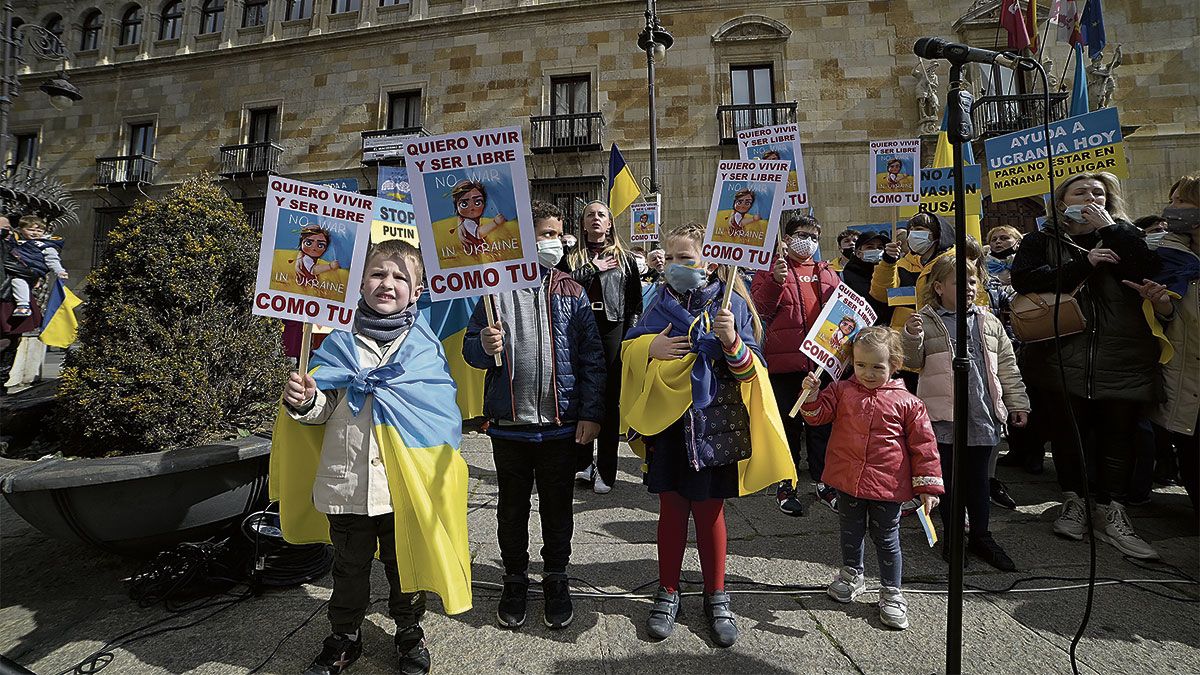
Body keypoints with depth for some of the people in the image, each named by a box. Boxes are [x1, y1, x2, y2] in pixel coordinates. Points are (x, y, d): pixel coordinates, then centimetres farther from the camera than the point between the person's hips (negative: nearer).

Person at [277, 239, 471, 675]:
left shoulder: (426, 343, -1)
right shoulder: (341, 341, 2)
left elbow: (443, 407, 6)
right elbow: (324, 407, 2)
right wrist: (304, 400, -16)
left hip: (407, 484, -1)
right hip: (347, 480, 1)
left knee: (405, 563, 16)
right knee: (349, 567, 20)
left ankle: (409, 632, 40)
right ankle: (344, 638, 43)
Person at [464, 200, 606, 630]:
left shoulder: (572, 294, 2)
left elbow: (592, 358, -1)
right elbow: (470, 349, 4)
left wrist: (591, 414, -8)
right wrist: (485, 346, -20)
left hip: (561, 424, 0)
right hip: (509, 422, 0)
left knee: (557, 507, 13)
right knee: (512, 507, 15)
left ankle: (556, 580, 34)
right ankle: (515, 581, 35)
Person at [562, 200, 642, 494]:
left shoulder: (625, 258, 14)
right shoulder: (571, 257, 14)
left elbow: (635, 301, 10)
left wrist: (628, 331, 1)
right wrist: (593, 269, -4)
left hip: (612, 331, 0)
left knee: (610, 401, 1)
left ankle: (605, 470, 10)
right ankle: (582, 463, 17)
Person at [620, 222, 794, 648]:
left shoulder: (732, 305, -6)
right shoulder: (662, 304, 4)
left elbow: (750, 372, -8)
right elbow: (629, 350, 9)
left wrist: (732, 342, -26)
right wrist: (651, 347, -11)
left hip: (713, 423, -2)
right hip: (667, 421, 3)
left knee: (709, 509, 11)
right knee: (671, 507, 12)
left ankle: (716, 597, 32)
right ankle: (667, 593, 30)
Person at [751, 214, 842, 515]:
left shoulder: (827, 273, 16)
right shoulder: (770, 269, 2)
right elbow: (760, 308, -10)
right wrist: (776, 281, -24)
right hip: (785, 361, -4)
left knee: (821, 423, 12)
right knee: (788, 424, 5)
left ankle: (823, 482, 27)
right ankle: (785, 485, 19)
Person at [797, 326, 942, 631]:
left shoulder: (906, 402, -7)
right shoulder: (842, 390, -2)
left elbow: (923, 445, -3)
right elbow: (819, 414, -3)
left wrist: (928, 486, -4)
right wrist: (812, 395, -23)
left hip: (888, 485, -2)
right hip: (848, 479, 2)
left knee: (886, 538, 12)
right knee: (850, 531, 20)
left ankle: (891, 593, 30)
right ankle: (852, 574, 44)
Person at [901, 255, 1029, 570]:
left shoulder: (989, 323, 10)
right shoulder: (926, 321, -3)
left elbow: (1006, 366, 14)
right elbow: (911, 361, -7)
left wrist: (1018, 403, 11)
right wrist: (911, 337, -25)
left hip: (983, 415, 4)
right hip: (944, 415, -3)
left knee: (978, 478, 14)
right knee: (948, 477, 8)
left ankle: (981, 535, 29)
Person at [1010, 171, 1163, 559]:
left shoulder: (1122, 236, 13)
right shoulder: (1042, 242, 7)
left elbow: (1148, 273, -6)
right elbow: (1024, 279, -12)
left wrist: (1111, 228, -6)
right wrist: (1084, 264, -16)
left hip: (1122, 359, 2)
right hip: (1066, 357, -1)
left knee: (1117, 433, 4)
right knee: (1069, 432, 7)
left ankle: (1109, 512, 15)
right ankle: (1073, 502, 22)